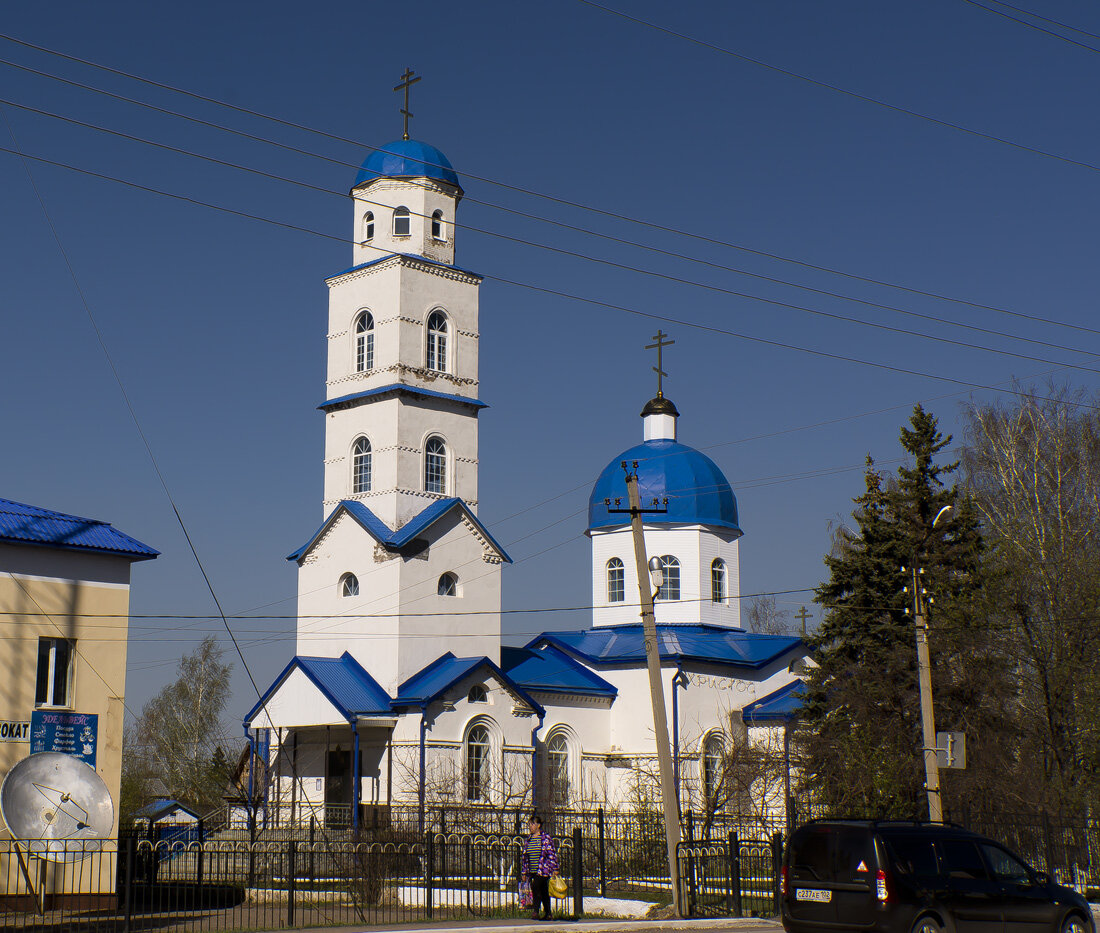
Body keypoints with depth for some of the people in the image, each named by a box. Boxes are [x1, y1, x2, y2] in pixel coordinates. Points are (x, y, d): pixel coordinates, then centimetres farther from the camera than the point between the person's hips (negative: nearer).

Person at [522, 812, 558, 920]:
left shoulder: (546, 837, -3)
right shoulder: (529, 839, 14)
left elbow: (552, 854, -4)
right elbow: (525, 857, 18)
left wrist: (555, 869, -9)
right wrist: (525, 872, 16)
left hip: (543, 870, -6)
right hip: (532, 871, 6)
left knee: (535, 886, -22)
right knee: (543, 891, 9)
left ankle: (536, 912, -24)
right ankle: (547, 913, 15)